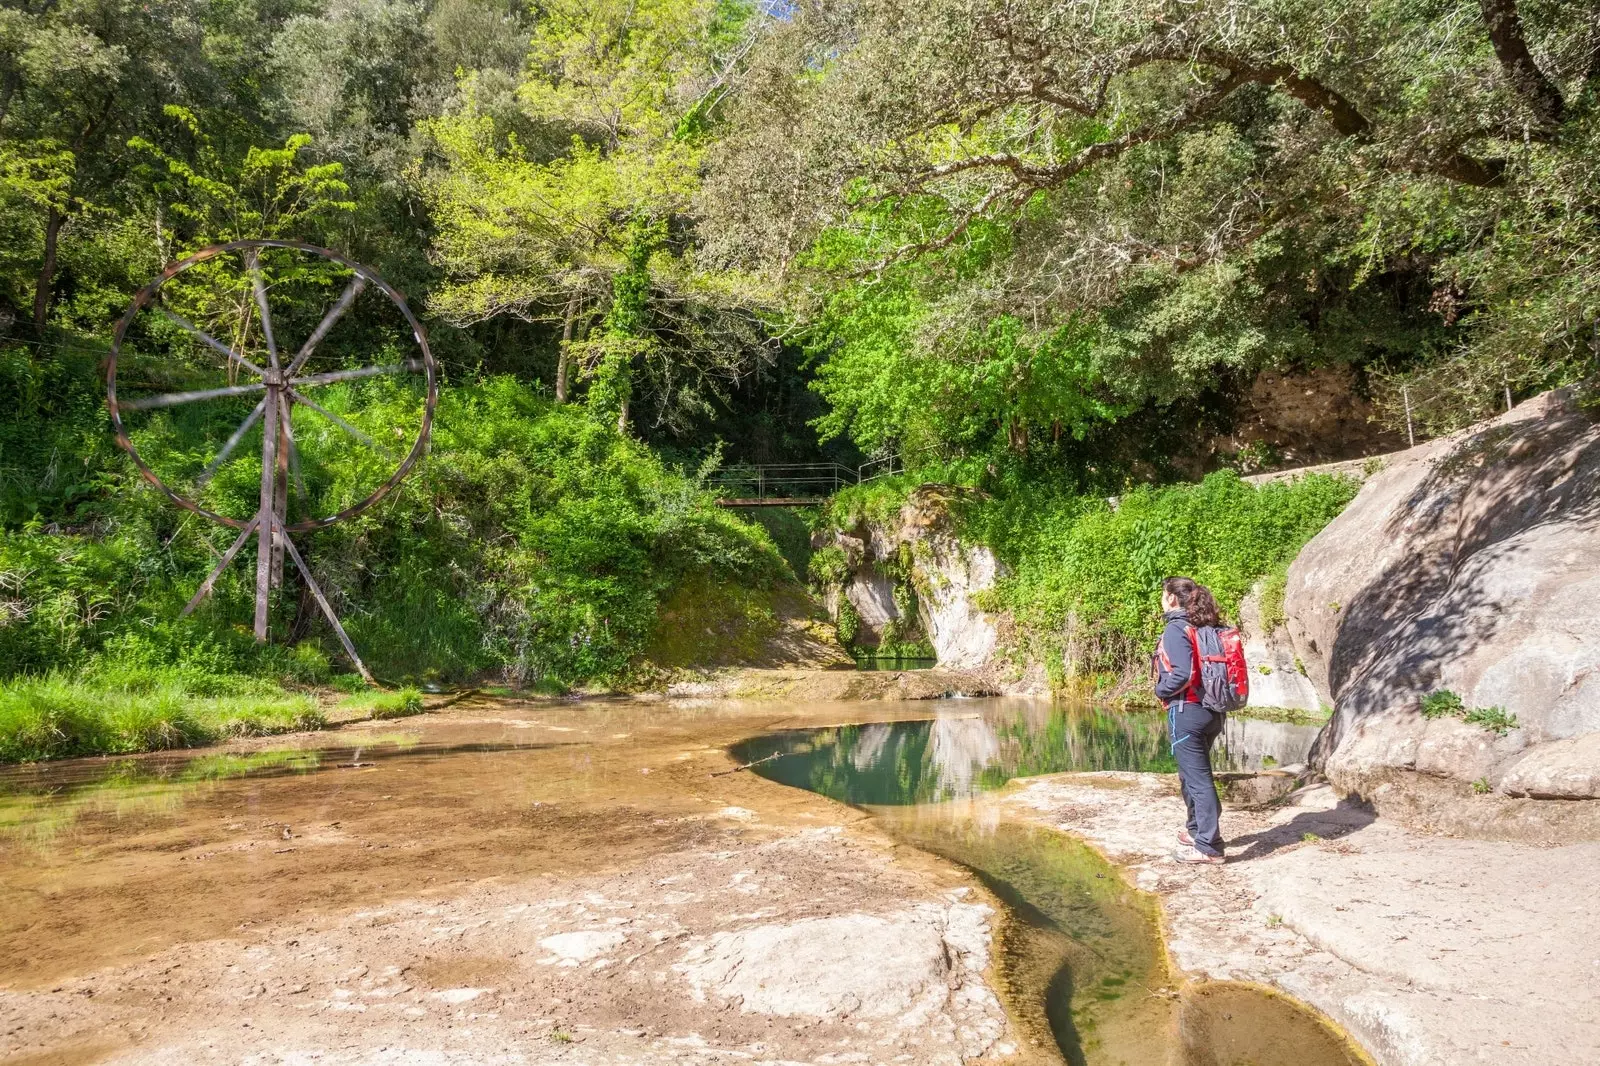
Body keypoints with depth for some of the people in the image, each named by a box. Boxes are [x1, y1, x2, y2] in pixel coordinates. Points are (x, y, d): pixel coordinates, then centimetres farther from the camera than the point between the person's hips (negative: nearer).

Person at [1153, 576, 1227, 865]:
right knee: (1192, 774, 23)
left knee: (1197, 778, -4)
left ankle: (1208, 848, -1)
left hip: (1186, 711, -8)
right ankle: (1197, 829, 35)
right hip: (1211, 711, 8)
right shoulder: (1208, 628, 10)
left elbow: (1182, 674, -22)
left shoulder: (1176, 629, -13)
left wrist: (1160, 691, -5)